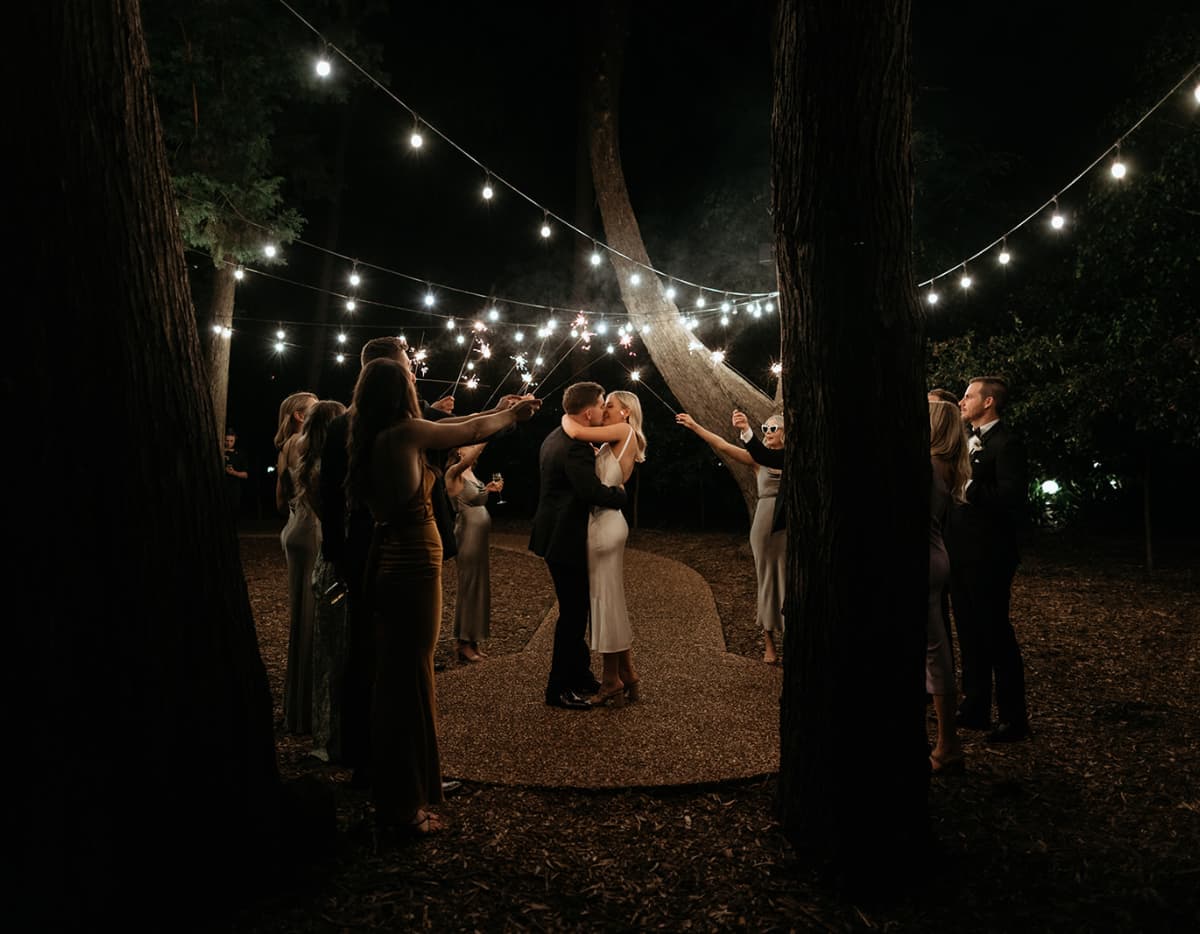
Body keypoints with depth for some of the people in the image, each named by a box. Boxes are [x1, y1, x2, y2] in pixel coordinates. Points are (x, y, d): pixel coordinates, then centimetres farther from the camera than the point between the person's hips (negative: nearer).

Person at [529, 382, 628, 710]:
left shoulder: (555, 438, 11)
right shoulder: (575, 447, -23)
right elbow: (592, 491, -31)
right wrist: (622, 493, -14)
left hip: (557, 534, 11)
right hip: (566, 540, -11)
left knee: (575, 609, 18)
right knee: (572, 613, -1)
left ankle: (580, 674, 30)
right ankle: (559, 689, 8)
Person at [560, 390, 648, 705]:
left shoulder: (624, 430, -7)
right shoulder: (613, 445, 19)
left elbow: (576, 432, -15)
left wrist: (566, 417, 2)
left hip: (604, 523, -9)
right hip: (605, 521, 9)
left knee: (605, 599, -2)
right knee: (611, 600, 13)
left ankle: (612, 682, 7)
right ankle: (627, 676, 21)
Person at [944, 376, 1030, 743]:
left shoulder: (1006, 444, -12)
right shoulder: (969, 441, 15)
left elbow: (1011, 499, -22)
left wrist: (968, 486, -24)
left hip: (988, 557, -9)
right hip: (961, 553, 9)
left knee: (996, 634, 0)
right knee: (969, 634, 15)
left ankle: (1013, 718, 11)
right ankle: (975, 709, 26)